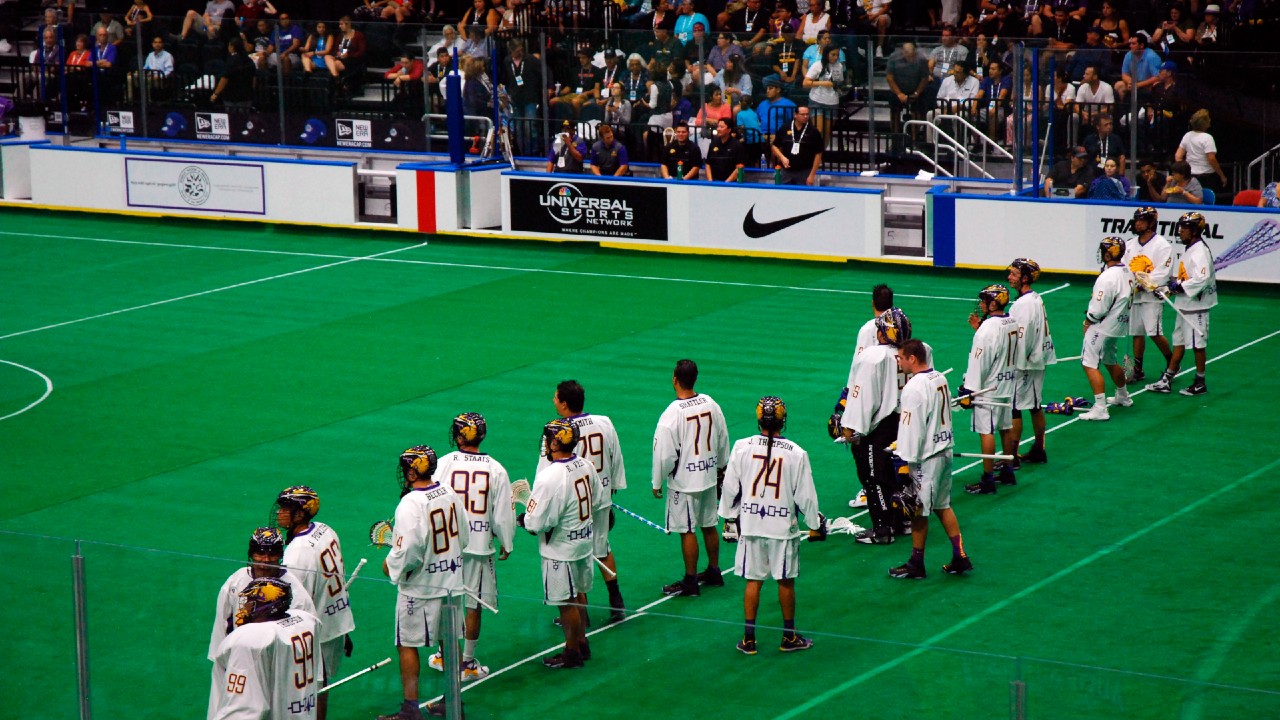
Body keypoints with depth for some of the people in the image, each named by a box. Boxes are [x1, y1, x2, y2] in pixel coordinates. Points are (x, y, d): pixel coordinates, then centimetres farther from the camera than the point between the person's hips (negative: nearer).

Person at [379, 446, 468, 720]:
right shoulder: (450, 493, 0)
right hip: (452, 581, 7)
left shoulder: (410, 505, -23)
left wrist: (390, 565, -7)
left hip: (419, 587, -7)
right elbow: (464, 537, 9)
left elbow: (407, 553, -25)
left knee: (407, 645, 4)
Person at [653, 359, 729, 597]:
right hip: (709, 476, 7)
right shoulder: (710, 404, -2)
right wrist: (721, 466, 26)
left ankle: (690, 582, 9)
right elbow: (723, 440, 10)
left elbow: (664, 453, -17)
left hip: (684, 481, -7)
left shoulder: (672, 414, -21)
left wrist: (657, 482, -4)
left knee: (687, 531, 2)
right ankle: (713, 572, 31)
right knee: (709, 526, 19)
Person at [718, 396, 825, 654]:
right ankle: (789, 637, 22)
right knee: (786, 582, 11)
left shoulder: (742, 447, -7)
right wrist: (815, 524, 10)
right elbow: (805, 495, -4)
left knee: (753, 581, 9)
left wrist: (729, 518, 15)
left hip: (750, 524, 1)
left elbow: (730, 488, 1)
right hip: (783, 526, -1)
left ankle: (748, 638, 13)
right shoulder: (796, 454, -10)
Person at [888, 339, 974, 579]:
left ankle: (916, 565, 12)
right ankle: (960, 557, 17)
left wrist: (905, 462, -16)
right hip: (945, 450, 9)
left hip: (925, 459, -9)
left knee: (918, 512, 3)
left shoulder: (915, 388, -21)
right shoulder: (940, 379, 7)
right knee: (943, 506, 17)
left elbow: (913, 428, -21)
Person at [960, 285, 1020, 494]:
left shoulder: (988, 329, -21)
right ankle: (1008, 472, 28)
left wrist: (968, 390, -13)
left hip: (988, 388, -9)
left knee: (986, 432, -4)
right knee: (1006, 428, 18)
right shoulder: (1013, 323, 4)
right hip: (1008, 384, 9)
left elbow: (979, 361, -20)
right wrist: (978, 328, 12)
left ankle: (987, 480, -3)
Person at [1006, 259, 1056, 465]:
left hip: (1022, 364, -10)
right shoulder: (1036, 299, 10)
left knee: (1014, 409, -5)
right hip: (1037, 361, 10)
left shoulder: (1023, 304, -21)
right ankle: (1038, 450, 25)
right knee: (1035, 406, 17)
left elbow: (1020, 339, -23)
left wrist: (1012, 368, -18)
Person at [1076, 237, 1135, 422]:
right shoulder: (1128, 272, 4)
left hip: (1102, 327, -10)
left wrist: (1088, 321, -4)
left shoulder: (1108, 277, -25)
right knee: (1110, 361, 27)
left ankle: (1100, 408, -13)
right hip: (1119, 324, 10)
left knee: (1090, 365, -8)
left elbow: (1099, 309, -25)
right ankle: (1123, 397, 44)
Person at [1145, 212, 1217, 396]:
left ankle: (1200, 383, 8)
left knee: (1198, 343, -1)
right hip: (1184, 305, 10)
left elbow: (1202, 279, -28)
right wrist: (1175, 281, 7)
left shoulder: (1200, 251, -18)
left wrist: (1180, 287, -23)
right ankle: (1167, 380, 15)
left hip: (1196, 305, -10)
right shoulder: (1189, 250, 13)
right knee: (1179, 341, 12)